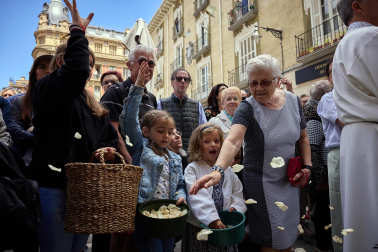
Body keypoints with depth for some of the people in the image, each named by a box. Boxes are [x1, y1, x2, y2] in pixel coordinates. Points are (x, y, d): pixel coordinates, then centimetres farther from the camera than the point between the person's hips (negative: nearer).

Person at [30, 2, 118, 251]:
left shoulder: (93, 105, 17)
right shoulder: (47, 89, -5)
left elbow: (111, 135, 18)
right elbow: (75, 70, -27)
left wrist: (107, 149, -5)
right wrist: (78, 31, -13)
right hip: (55, 187, -7)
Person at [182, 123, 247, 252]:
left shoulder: (226, 169, 8)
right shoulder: (192, 169, -8)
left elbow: (238, 192, 13)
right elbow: (197, 198, -18)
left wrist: (236, 207, -6)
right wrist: (212, 220, -26)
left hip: (225, 226, 4)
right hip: (199, 227, -3)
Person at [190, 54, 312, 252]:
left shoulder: (293, 101, -2)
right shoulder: (247, 108, -17)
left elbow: (302, 137, 9)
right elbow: (233, 141, -34)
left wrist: (307, 166, -2)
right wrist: (218, 170, -49)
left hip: (289, 180, 5)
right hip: (261, 182, -4)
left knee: (289, 230, 19)